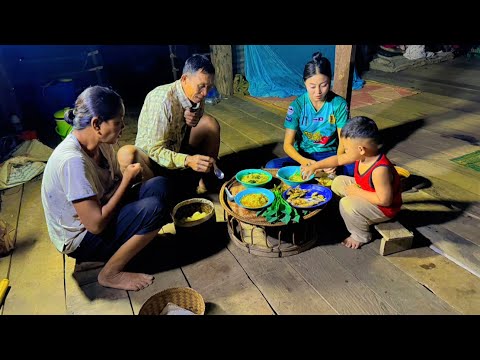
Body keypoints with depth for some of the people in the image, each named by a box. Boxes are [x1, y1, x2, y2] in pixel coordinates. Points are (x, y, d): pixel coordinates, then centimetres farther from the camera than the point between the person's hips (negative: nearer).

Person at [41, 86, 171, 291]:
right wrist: (126, 180, -21)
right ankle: (110, 274, -8)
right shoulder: (72, 160, -31)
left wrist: (128, 177, -15)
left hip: (100, 213, 8)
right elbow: (96, 224, -30)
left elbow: (112, 185, 7)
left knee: (159, 185, -6)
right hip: (79, 239, -8)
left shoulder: (99, 143, -6)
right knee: (153, 209, -28)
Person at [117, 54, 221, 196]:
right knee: (126, 154, -37)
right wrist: (187, 160, -43)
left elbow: (203, 131, 9)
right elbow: (155, 150, -27)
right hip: (154, 157, -6)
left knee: (210, 122, -12)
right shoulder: (162, 100, -27)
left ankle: (204, 180, -6)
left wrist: (195, 121, -16)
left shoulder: (197, 96, -8)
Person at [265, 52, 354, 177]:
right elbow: (288, 144, -9)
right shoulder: (297, 105, -9)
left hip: (329, 155, 0)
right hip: (303, 156, 1)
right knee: (271, 166, -30)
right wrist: (303, 161, -30)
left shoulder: (339, 104, -7)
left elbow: (343, 141, -6)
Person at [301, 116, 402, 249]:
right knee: (338, 183, 10)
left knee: (347, 204, -29)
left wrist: (357, 192, -25)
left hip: (384, 208, -9)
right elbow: (338, 159, 3)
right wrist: (314, 166, 5)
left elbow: (385, 200, -35)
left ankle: (361, 236, -2)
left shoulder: (380, 170, -39)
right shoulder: (363, 155, -13)